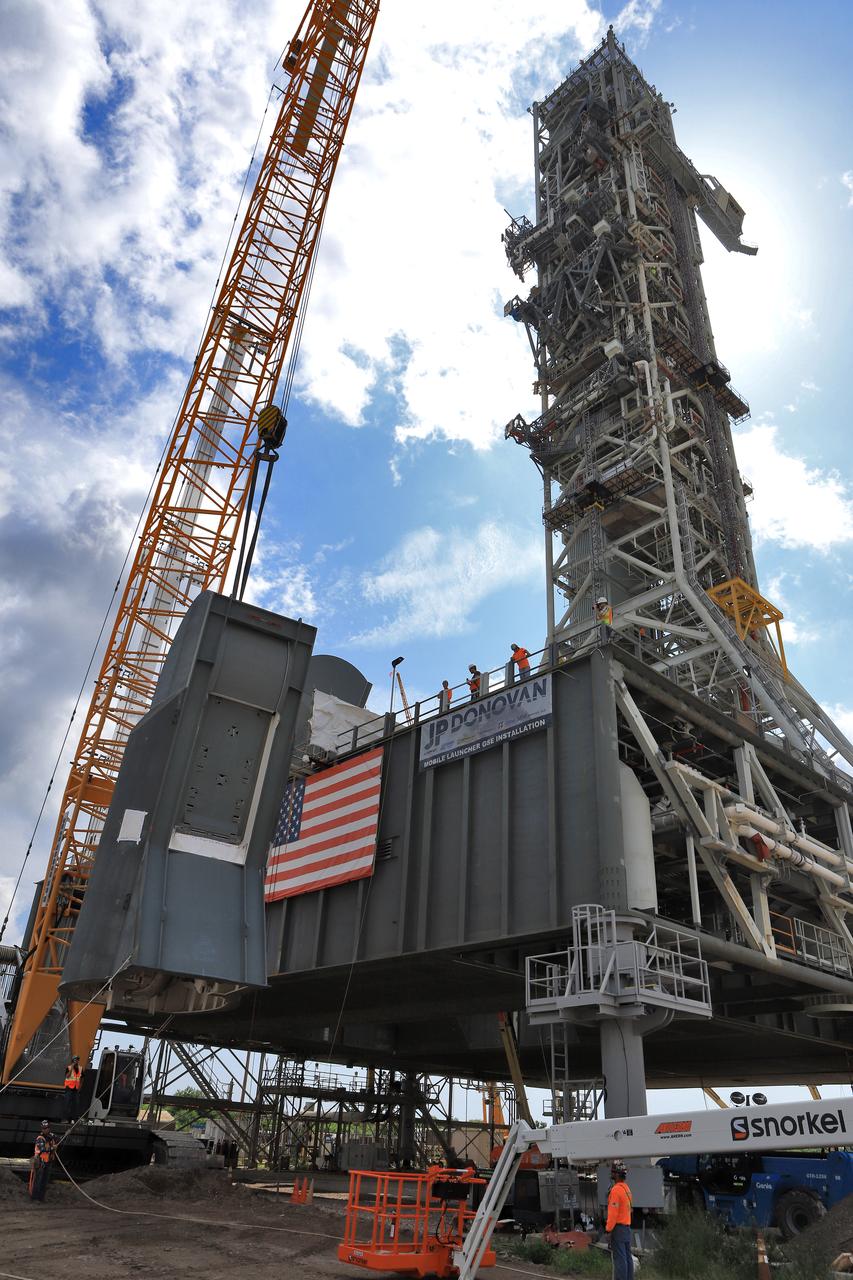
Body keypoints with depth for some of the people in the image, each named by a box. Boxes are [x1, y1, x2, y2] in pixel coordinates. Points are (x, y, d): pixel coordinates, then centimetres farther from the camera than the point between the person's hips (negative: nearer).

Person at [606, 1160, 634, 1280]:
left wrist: (608, 1229, -15)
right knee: (627, 1258, 10)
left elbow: (613, 1212, -20)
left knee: (619, 1258, -7)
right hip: (627, 1227, 9)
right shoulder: (627, 1188, 12)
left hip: (618, 1228, -9)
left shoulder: (616, 1189, -16)